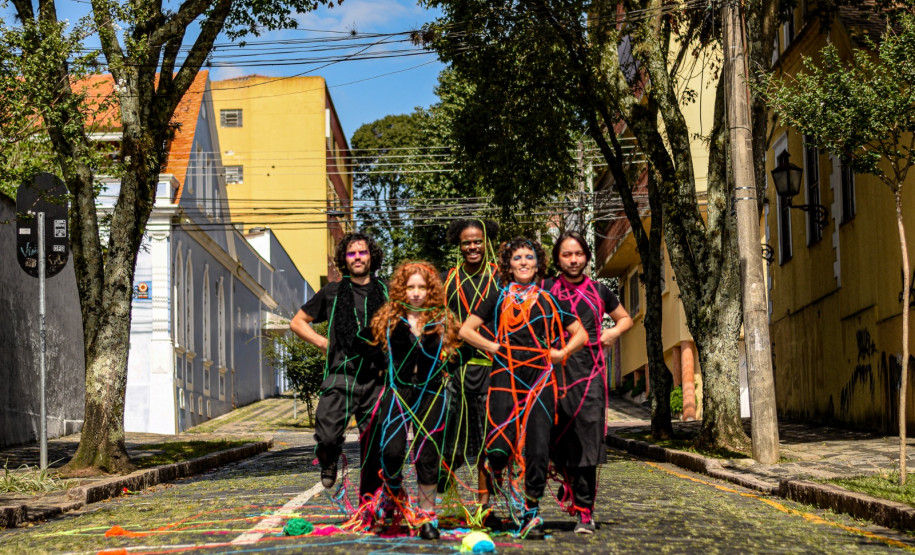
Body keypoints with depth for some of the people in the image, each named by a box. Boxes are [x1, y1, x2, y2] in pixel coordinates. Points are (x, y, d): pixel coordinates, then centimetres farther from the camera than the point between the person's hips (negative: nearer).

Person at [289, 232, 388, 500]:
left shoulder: (386, 294, 11)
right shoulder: (331, 293, 9)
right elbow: (297, 322, 17)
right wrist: (324, 343, 3)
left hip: (375, 380, 1)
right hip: (341, 376, -1)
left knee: (374, 448, 1)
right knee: (327, 437, -17)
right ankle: (330, 460, 18)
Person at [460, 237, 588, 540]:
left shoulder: (549, 300, 13)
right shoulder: (498, 299, 10)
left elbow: (580, 334, 16)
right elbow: (466, 330, 7)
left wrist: (561, 353, 1)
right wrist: (494, 347, -2)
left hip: (540, 380, 1)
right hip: (506, 378, -1)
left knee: (538, 450, -5)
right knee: (499, 449, -11)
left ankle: (531, 513, 6)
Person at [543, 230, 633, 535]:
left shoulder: (599, 291, 12)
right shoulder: (545, 290, 7)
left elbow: (626, 318, 26)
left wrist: (614, 331, 5)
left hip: (589, 372, 0)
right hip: (555, 370, 0)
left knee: (587, 441, -7)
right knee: (557, 438, 2)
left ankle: (584, 512, -4)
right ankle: (568, 480, 34)